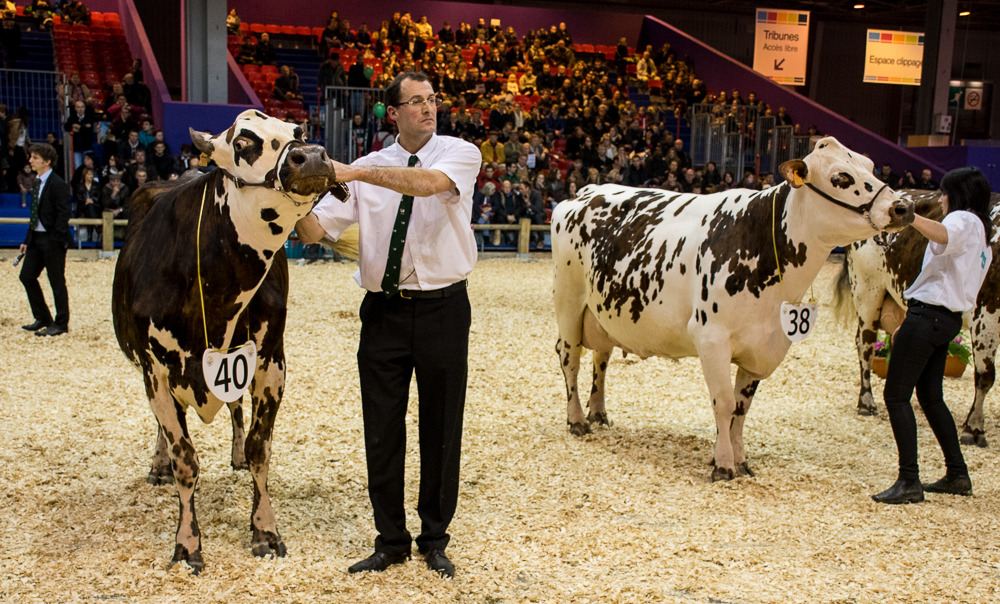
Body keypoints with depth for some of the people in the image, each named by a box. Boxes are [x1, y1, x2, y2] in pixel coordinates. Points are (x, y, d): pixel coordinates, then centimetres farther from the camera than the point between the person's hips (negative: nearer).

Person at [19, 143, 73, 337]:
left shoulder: (58, 185, -15)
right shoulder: (37, 183, 12)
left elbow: (63, 215, -19)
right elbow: (36, 215, 15)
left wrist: (55, 241, -22)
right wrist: (27, 240, 13)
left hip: (52, 240, -9)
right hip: (36, 237, 9)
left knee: (56, 281, 1)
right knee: (27, 276, 10)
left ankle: (61, 324, 13)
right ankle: (42, 318, 24)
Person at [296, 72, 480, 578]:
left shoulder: (461, 154, -2)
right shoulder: (370, 168, 5)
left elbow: (430, 183, -26)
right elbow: (314, 231, 0)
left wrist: (353, 172, -30)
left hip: (443, 309, -2)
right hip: (384, 310, 2)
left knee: (441, 428, 8)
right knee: (381, 429, 7)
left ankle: (434, 541, 25)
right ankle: (390, 541, 23)